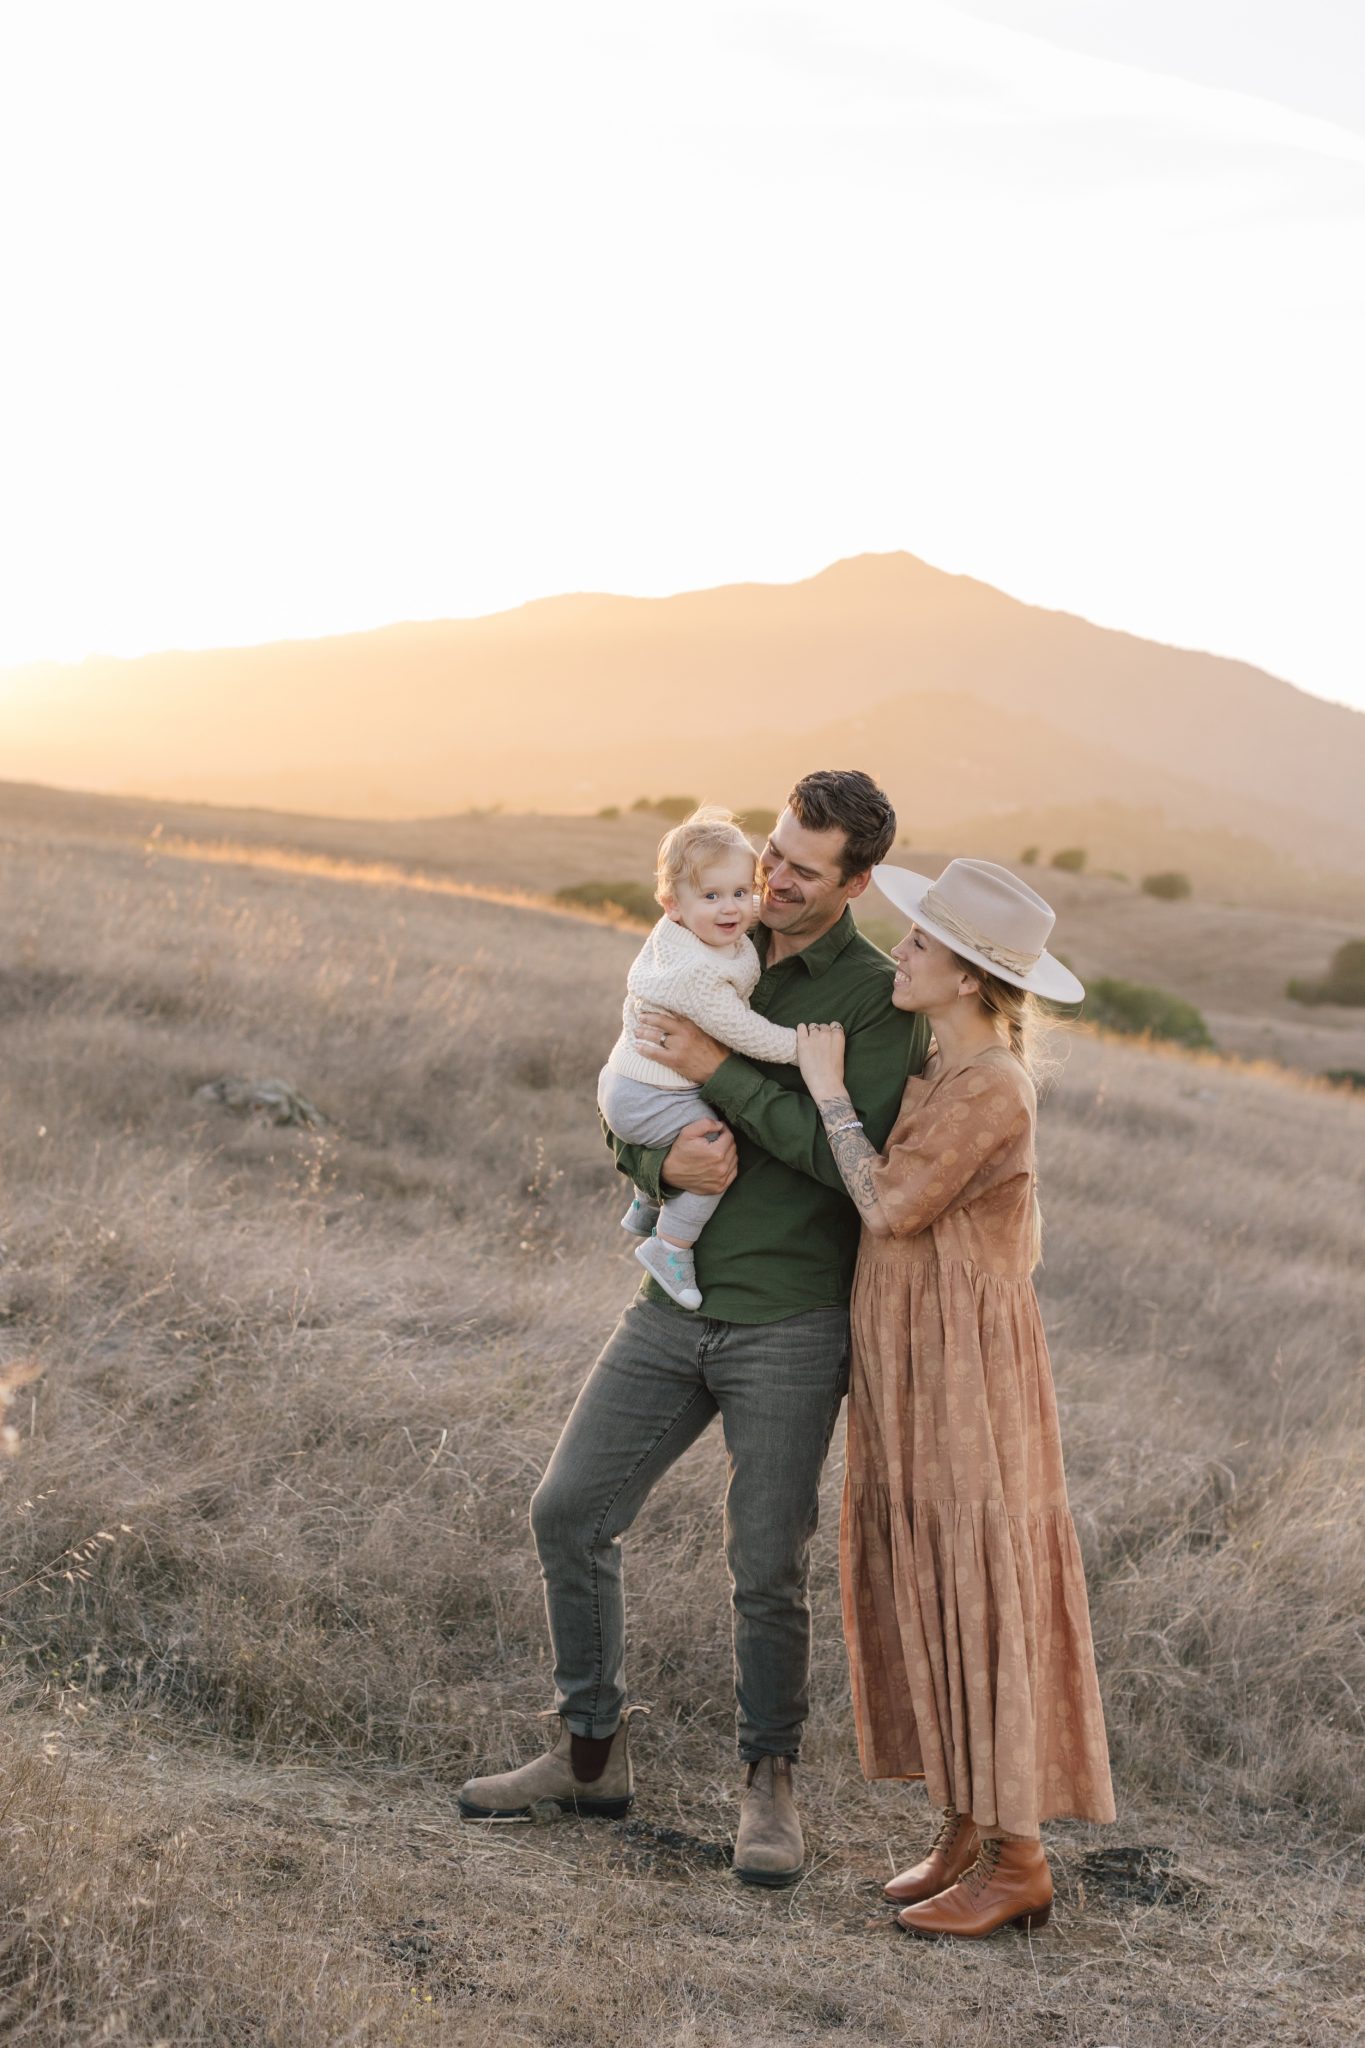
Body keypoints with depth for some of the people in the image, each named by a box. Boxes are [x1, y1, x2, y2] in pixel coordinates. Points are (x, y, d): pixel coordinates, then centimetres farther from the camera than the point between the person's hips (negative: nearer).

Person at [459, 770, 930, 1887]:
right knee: (569, 1513, 5)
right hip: (675, 1303, 6)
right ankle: (594, 1754, 22)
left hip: (790, 1324, -5)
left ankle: (770, 1787, 20)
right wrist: (664, 1159, -12)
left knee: (768, 1570, 0)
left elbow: (850, 1154, -21)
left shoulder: (880, 998, -8)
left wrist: (718, 1073, -18)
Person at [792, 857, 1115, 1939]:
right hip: (910, 1364, 9)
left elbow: (890, 1207, -19)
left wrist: (828, 1088, -10)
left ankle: (1019, 1862, 5)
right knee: (921, 1592, 12)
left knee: (979, 1599, -4)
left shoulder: (990, 1089, -19)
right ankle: (967, 1834, 20)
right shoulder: (940, 1070, 10)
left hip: (966, 1366, -9)